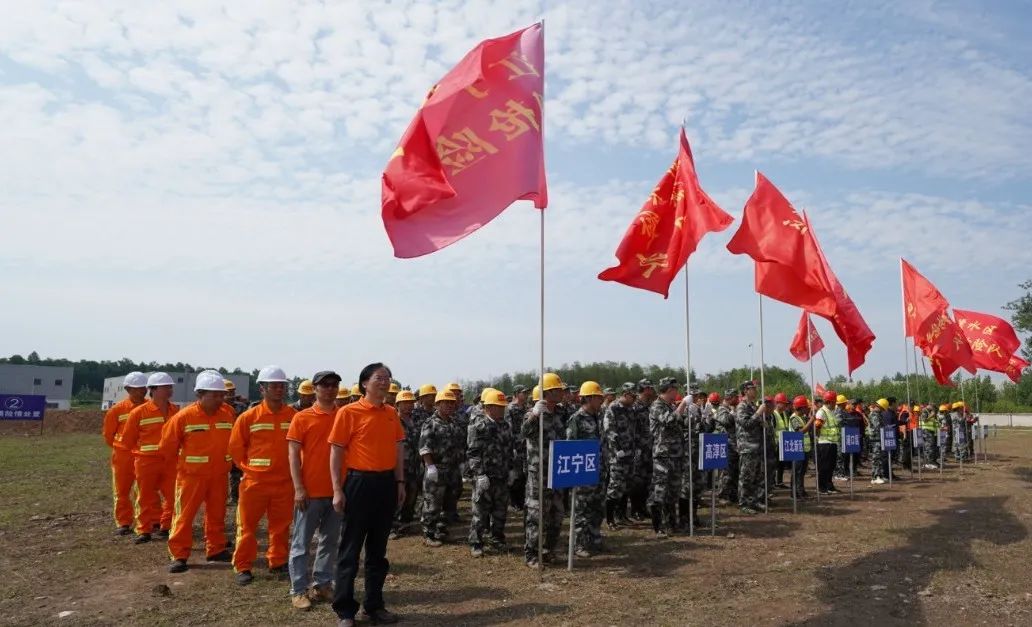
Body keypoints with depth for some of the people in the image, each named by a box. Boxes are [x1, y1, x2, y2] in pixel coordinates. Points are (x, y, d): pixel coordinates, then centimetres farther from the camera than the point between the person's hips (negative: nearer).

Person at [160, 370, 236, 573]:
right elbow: (168, 444, -2)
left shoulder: (228, 413, -4)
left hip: (219, 476, 4)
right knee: (184, 515, 0)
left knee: (217, 515, 15)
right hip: (191, 475, -4)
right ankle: (179, 555, 9)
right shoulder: (184, 416, -13)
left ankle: (216, 550, 28)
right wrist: (183, 461, 9)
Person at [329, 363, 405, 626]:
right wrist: (337, 489, -12)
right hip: (359, 483, -5)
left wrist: (400, 481, 10)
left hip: (386, 483, 6)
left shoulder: (391, 413, 8)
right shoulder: (348, 412, -8)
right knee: (350, 549, 3)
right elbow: (336, 451, -8)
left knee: (378, 548, 14)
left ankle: (374, 605, 27)